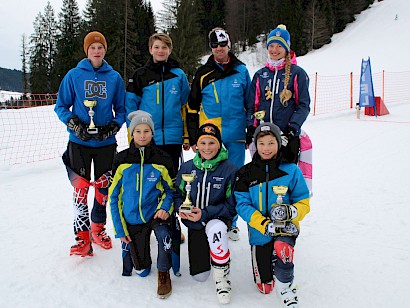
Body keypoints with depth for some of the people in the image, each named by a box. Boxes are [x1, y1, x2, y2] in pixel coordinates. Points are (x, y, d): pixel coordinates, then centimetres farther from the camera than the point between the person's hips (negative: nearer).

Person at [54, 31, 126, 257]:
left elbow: (121, 109, 10)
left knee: (104, 187, 8)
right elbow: (61, 106, 5)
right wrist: (74, 124, -12)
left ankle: (98, 228, 27)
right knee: (81, 188, -5)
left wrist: (114, 126, -8)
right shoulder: (74, 75, 1)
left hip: (106, 142, 2)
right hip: (79, 142, -1)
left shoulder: (114, 77, 5)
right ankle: (83, 237, 4)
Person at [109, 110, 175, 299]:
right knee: (141, 271, 5)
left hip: (155, 213, -1)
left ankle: (164, 274, -8)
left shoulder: (162, 160, -8)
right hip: (132, 218, 1)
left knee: (163, 233, -35)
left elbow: (171, 189, 2)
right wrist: (120, 229, -4)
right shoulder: (121, 160, -7)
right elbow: (114, 196, -2)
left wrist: (165, 208, -19)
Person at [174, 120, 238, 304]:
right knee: (199, 276, 5)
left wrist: (205, 213, -25)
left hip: (218, 219, -3)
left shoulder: (229, 169, -13)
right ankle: (203, 250, 41)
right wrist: (181, 208, -15)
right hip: (195, 223, 3)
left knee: (215, 228, -41)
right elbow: (177, 193, 7)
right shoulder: (187, 168, -2)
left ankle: (222, 277, -17)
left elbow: (232, 205, -14)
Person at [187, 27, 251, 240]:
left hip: (235, 135, 0)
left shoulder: (241, 70, 6)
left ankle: (231, 222, 22)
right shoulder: (203, 73, 6)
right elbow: (192, 107, 7)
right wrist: (193, 137, 2)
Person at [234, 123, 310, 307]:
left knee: (282, 248, -37)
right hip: (259, 232, 2)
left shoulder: (291, 171, -6)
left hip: (286, 229, -1)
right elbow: (242, 205, -10)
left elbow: (304, 203, -2)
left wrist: (291, 212, -26)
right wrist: (266, 225, -23)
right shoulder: (246, 173, -4)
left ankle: (285, 288, -9)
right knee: (265, 287, 8)